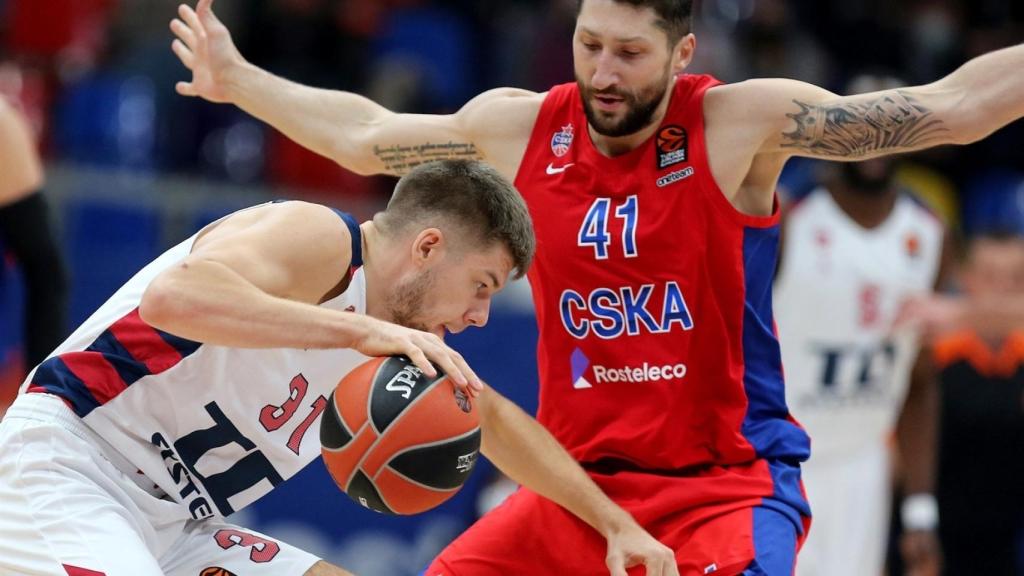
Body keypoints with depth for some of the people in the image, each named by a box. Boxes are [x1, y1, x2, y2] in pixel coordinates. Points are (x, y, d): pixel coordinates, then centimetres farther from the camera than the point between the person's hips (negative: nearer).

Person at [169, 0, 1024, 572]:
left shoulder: (741, 125, -11)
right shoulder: (519, 128, 1)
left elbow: (951, 107, -14)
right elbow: (364, 137, 18)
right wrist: (238, 80, 23)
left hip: (727, 483, -5)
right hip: (577, 481, 5)